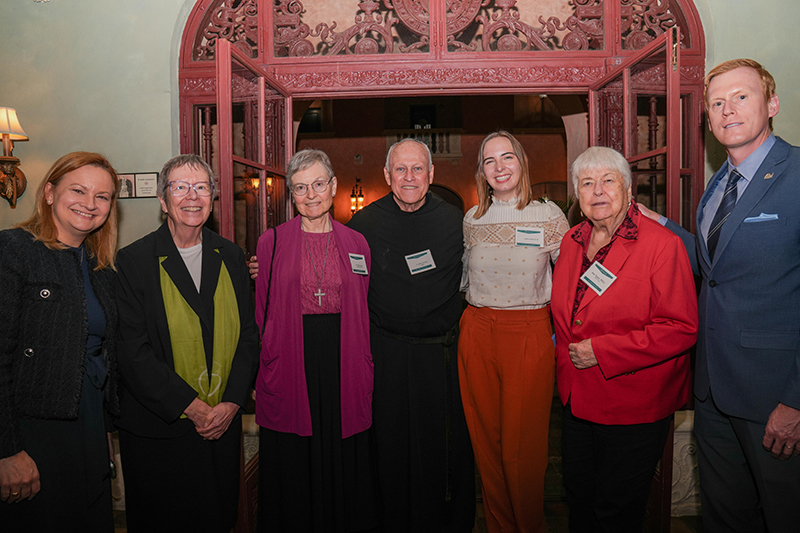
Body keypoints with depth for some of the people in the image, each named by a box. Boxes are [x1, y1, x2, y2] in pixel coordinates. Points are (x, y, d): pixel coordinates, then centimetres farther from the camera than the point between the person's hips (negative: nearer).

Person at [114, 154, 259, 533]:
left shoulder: (231, 256, 4)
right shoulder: (132, 261, -8)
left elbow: (248, 334, 3)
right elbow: (132, 352, -13)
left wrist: (231, 403, -8)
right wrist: (192, 407, -16)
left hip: (225, 422, 4)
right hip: (158, 433, -3)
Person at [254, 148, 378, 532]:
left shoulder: (356, 244, 6)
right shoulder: (271, 242, 1)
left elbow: (364, 315, 8)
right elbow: (260, 313, 2)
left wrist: (364, 369, 2)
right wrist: (262, 372, -4)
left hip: (343, 367, 2)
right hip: (290, 364, -1)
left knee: (343, 463, 12)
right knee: (292, 467, 10)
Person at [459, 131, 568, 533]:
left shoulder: (549, 216, -1)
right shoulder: (471, 220, 8)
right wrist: (479, 312, 12)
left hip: (530, 336, -3)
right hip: (476, 334, 3)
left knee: (522, 446, 2)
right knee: (485, 439, 11)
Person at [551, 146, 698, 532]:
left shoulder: (661, 244, -17)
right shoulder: (572, 241, 4)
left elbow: (681, 329, -22)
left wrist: (602, 351, -22)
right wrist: (566, 350, 10)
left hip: (634, 407, -6)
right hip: (577, 399, 6)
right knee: (578, 495, 22)